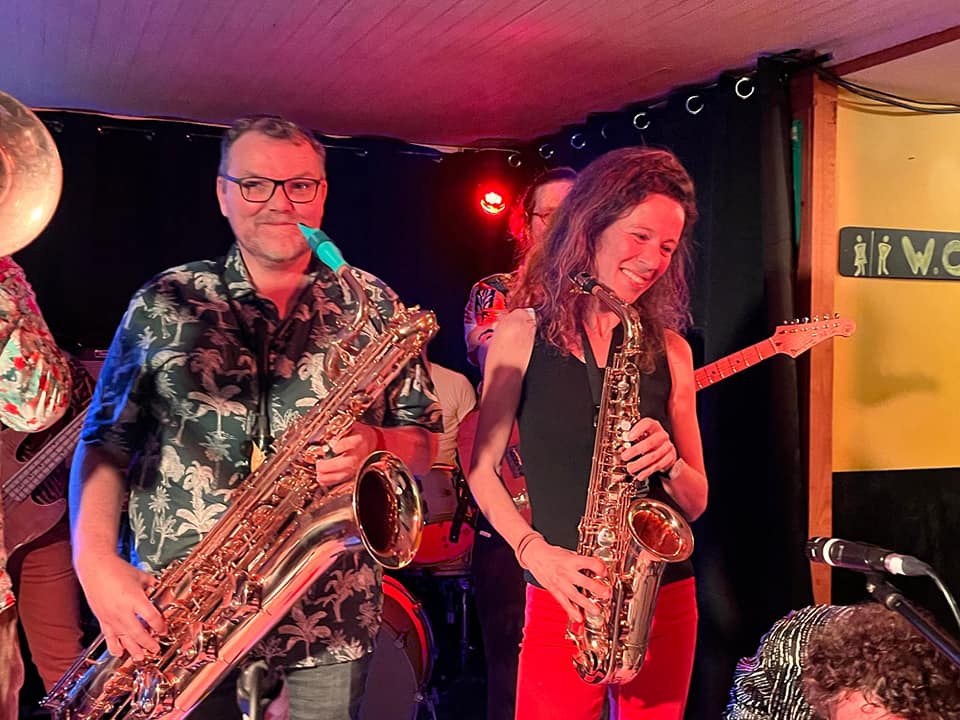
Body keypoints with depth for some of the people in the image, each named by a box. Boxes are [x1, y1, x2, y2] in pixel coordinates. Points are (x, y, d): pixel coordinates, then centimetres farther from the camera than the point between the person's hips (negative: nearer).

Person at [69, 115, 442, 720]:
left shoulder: (372, 305, 3)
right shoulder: (164, 304, 3)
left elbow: (424, 438, 7)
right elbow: (104, 441, 3)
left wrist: (373, 443, -15)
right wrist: (95, 560, -11)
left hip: (329, 619, 0)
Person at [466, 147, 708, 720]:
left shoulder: (670, 349, 5)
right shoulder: (524, 332, -2)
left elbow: (696, 502, 9)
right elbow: (482, 469, -1)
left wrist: (669, 463, -12)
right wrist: (535, 551, -15)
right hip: (562, 597, -3)